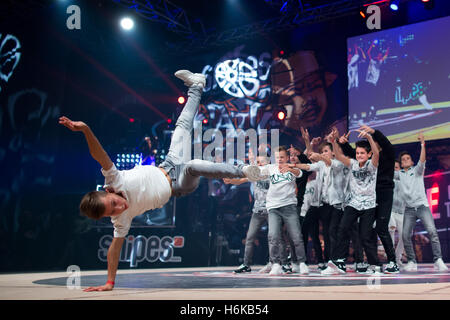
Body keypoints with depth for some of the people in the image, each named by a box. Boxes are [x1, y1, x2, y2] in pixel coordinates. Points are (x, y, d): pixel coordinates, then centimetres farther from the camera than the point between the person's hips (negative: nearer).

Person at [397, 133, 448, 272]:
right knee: (405, 235, -8)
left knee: (432, 231, -18)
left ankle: (438, 261, -18)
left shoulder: (417, 170, 10)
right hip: (409, 209, 3)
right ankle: (411, 262, 1)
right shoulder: (399, 174, 16)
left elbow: (422, 160, -7)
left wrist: (422, 144, -17)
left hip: (422, 205, -2)